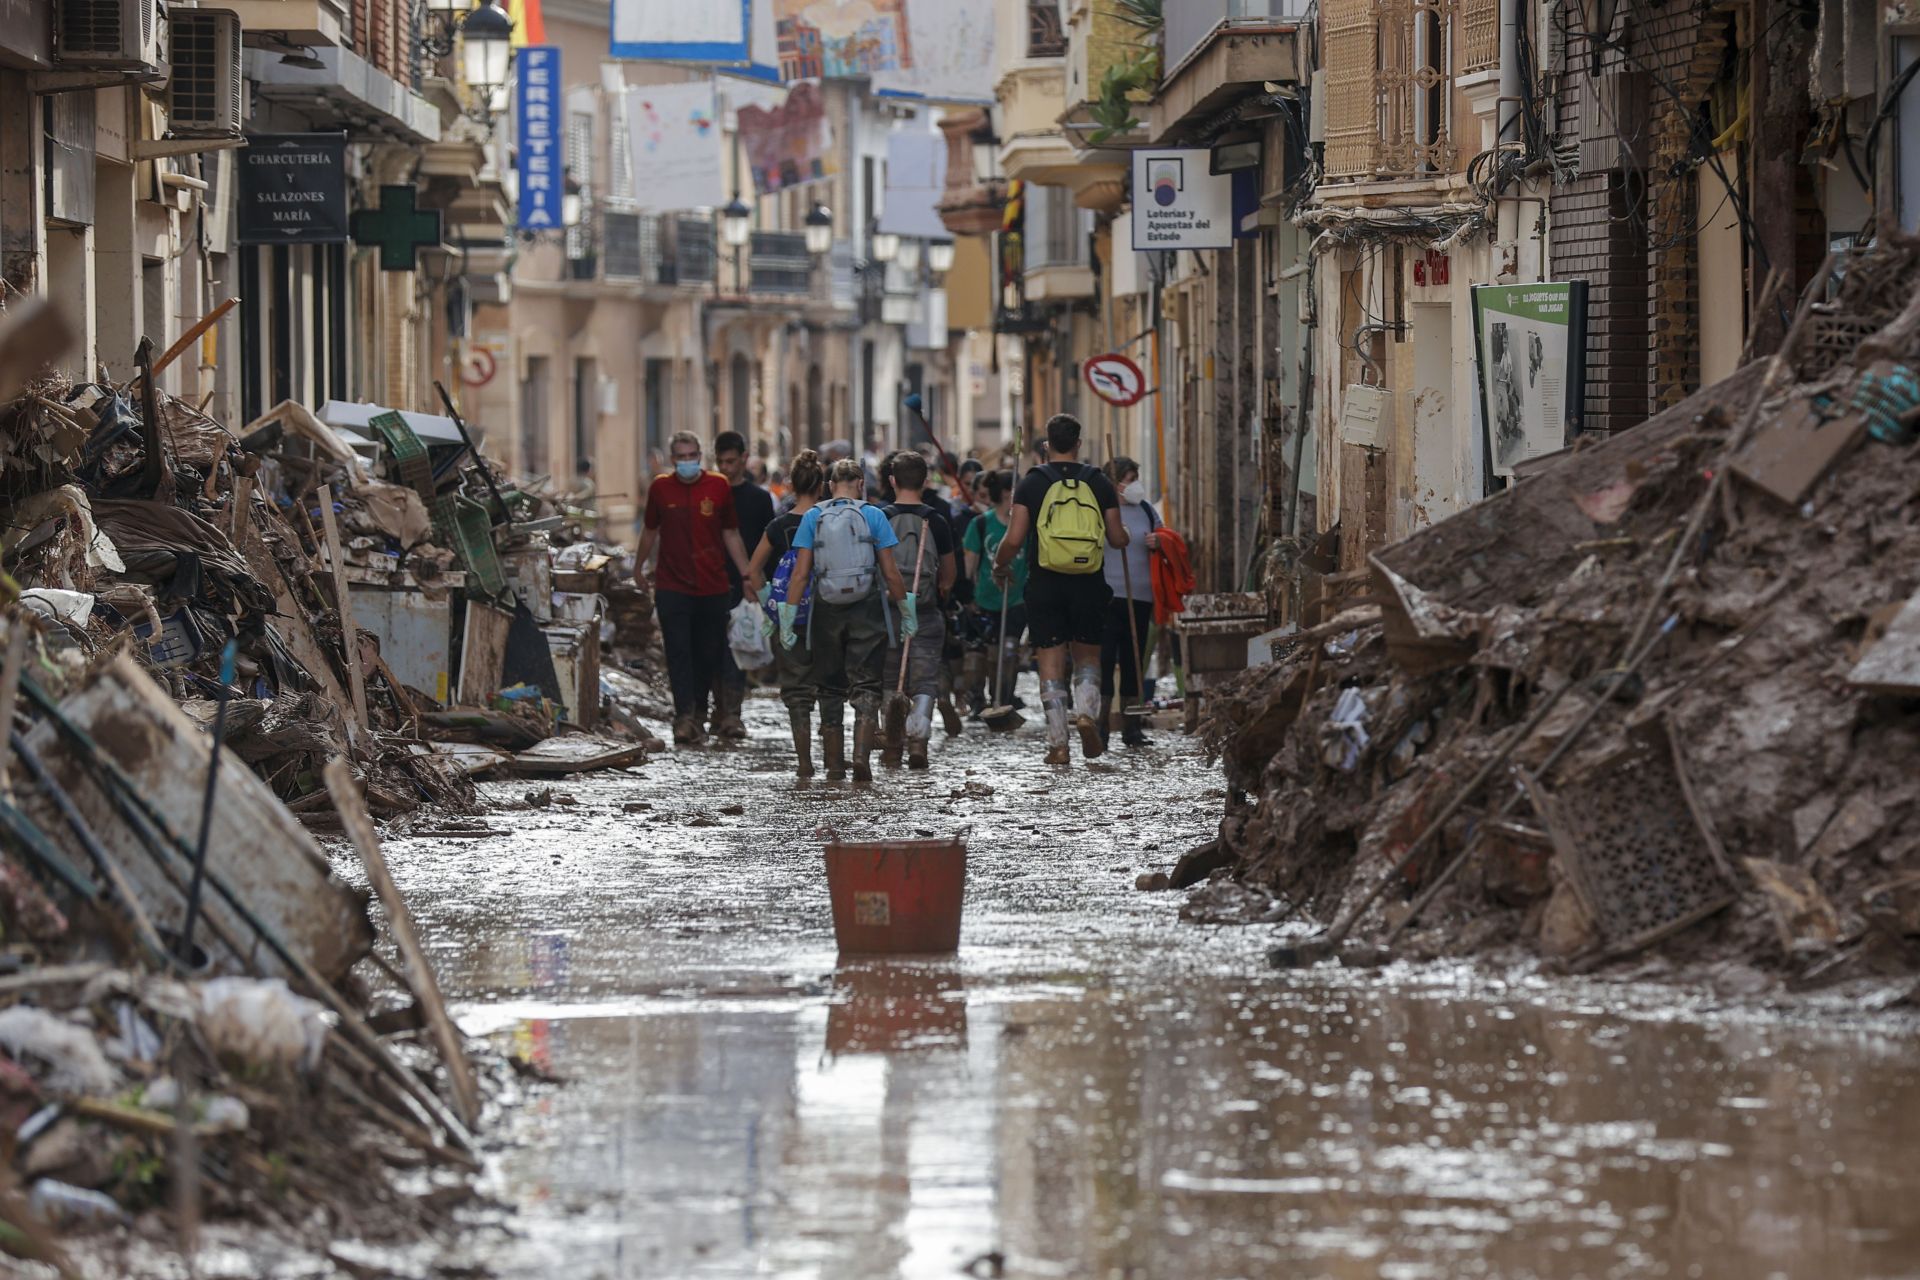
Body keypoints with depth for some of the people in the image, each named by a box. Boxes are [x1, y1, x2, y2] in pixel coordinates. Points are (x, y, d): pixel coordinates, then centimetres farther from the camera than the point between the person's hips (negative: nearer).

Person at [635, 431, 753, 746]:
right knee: (678, 651, -11)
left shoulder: (718, 487, 2)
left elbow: (731, 534, 9)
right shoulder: (660, 487, 3)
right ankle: (684, 716, -17)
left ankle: (698, 714, 20)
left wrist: (747, 576, 6)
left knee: (708, 654, 6)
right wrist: (639, 565, 28)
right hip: (672, 586, -1)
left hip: (712, 587, 1)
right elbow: (650, 529, 19)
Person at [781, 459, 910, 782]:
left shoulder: (813, 518, 0)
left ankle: (834, 766, 14)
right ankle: (862, 756, -17)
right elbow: (890, 573, -3)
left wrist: (788, 618, 1)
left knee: (831, 689, 13)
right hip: (867, 610, -1)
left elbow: (801, 574, -3)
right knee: (866, 686, 2)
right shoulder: (872, 516, -3)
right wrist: (906, 612, 8)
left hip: (827, 611, 1)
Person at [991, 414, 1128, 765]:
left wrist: (1000, 565, 12)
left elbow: (1014, 539, -7)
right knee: (1087, 657, 17)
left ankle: (1057, 744, -1)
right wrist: (1122, 534, 27)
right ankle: (1087, 712, -10)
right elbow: (1119, 539, 3)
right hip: (1089, 587, 1)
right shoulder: (1098, 483, 2)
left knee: (1051, 663, 3)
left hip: (1045, 584, -1)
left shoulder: (1032, 483, -2)